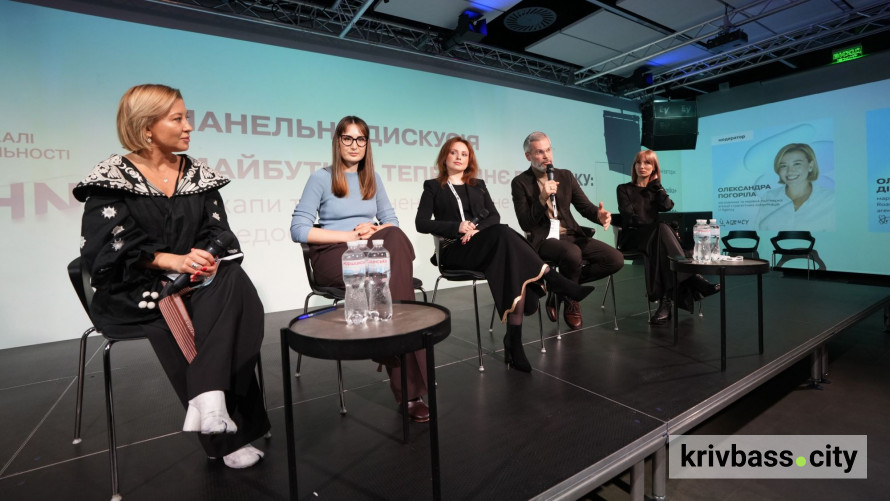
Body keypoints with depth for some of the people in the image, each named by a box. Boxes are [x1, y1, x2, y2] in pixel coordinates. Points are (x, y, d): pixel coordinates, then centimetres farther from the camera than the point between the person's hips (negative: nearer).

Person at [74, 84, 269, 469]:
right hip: (135, 290, -3)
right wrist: (172, 261, -26)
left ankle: (207, 396, -35)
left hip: (194, 280, 3)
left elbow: (218, 232, 4)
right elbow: (109, 248, -10)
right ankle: (229, 436, -20)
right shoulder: (113, 178, 1)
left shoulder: (197, 174, 13)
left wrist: (210, 259, -19)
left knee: (232, 280, -29)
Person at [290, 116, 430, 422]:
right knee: (384, 279, -35)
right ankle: (410, 390, -28)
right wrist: (351, 235, -13)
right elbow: (299, 230, -7)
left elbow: (391, 221, 17)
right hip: (333, 254, -4)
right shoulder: (321, 178, 2)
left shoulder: (373, 179, 18)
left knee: (394, 237, -33)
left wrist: (374, 231, -8)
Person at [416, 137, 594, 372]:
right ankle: (560, 284, -31)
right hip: (455, 250, -4)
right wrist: (457, 227, -13)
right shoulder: (433, 186, 13)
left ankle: (514, 340, -30)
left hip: (486, 246, 4)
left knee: (517, 269, -30)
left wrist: (477, 229, -11)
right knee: (504, 233, -33)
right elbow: (421, 223, 0)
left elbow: (494, 216, 11)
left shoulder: (478, 185, 24)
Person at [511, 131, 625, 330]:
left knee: (615, 259, -12)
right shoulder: (520, 182, -3)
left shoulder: (566, 176, 11)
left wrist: (599, 215, -16)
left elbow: (585, 207, 7)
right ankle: (571, 298, -5)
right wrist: (542, 198, -23)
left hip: (572, 235, 6)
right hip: (544, 239, -5)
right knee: (573, 254, -37)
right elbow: (526, 224, -10)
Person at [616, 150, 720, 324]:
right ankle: (691, 279, -43)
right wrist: (659, 226, -16)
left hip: (654, 236, 3)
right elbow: (630, 216, -5)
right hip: (632, 236, -3)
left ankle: (666, 299, -44)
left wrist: (656, 182, 5)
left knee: (662, 231, -36)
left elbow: (667, 206, -1)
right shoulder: (624, 189, 12)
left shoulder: (654, 189, 22)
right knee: (663, 229, -35)